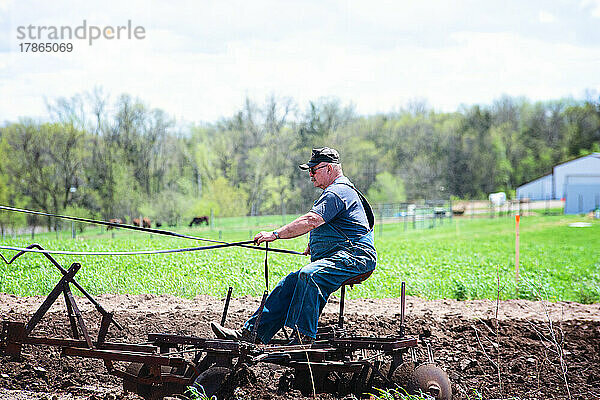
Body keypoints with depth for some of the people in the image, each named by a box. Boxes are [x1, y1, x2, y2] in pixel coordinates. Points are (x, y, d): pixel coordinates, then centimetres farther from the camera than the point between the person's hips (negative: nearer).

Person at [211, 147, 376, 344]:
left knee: (308, 275, -33)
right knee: (290, 283, -1)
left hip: (355, 256, -11)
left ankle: (304, 338, -33)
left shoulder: (337, 193, -12)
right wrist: (312, 247, 29)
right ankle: (249, 333, -7)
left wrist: (276, 234, -24)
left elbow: (311, 221, -24)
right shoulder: (334, 192, 25)